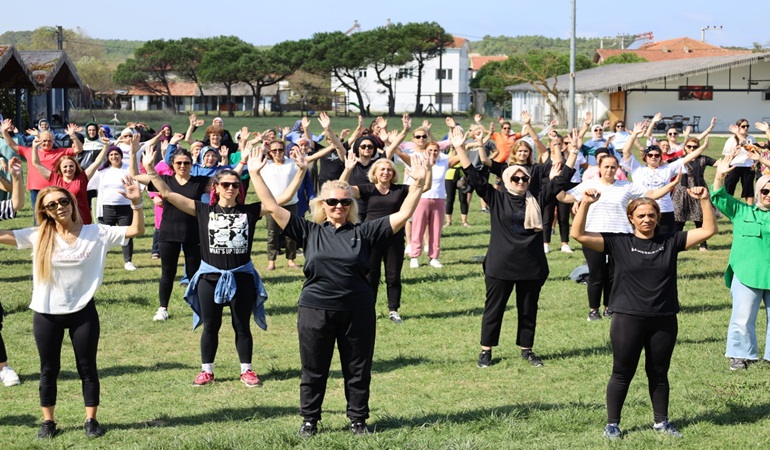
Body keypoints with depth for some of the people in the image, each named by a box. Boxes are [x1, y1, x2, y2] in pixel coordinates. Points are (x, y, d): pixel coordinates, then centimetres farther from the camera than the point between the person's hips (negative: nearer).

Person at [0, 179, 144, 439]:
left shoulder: (97, 233, -5)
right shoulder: (38, 237, -3)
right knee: (49, 370, 11)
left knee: (87, 368, 8)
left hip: (83, 312, -1)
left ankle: (91, 420, 21)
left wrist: (136, 203, -22)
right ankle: (48, 421, 24)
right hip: (46, 314, 1)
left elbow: (136, 231, -7)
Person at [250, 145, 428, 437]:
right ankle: (309, 420, 26)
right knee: (313, 371, 11)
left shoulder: (364, 232, 1)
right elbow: (271, 207, 0)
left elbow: (403, 214, -1)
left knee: (358, 370, 10)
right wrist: (255, 174, -3)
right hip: (315, 311, 0)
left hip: (358, 312, 0)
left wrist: (417, 184, -11)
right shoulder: (309, 232, 2)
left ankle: (358, 419, 26)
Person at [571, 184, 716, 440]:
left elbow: (708, 230, 2)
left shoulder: (670, 242, 3)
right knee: (622, 374, 7)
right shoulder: (618, 243, -4)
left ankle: (661, 422, 30)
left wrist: (704, 200, -9)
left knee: (659, 373, 16)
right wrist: (586, 204, -22)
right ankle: (612, 424, 20)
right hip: (628, 320, -2)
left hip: (664, 321, 2)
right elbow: (578, 234, -12)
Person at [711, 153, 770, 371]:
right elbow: (719, 197, 0)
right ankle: (741, 355, 12)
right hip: (746, 275, -2)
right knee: (742, 318, -1)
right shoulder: (741, 211, 9)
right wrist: (720, 176, -18)